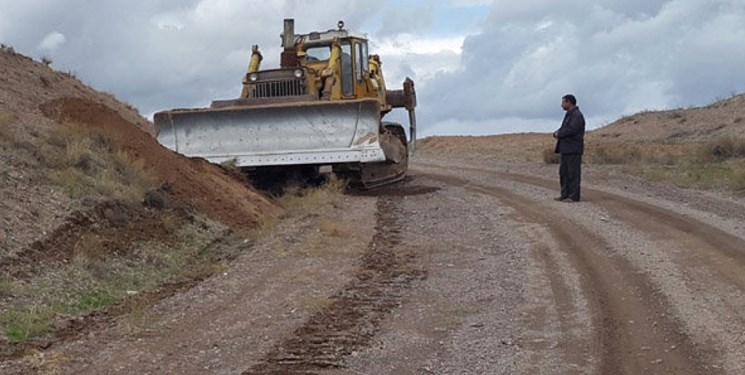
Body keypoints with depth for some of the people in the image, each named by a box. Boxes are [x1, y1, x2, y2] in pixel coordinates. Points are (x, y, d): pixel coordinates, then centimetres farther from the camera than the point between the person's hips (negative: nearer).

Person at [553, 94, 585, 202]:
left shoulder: (577, 115, -12)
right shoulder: (569, 115, 19)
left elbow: (571, 130, -23)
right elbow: (563, 129, 21)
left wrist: (559, 134, -9)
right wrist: (557, 132, -1)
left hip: (573, 150, -10)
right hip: (565, 149, 10)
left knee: (573, 173, -6)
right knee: (564, 173, 10)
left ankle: (574, 196, -4)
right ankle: (565, 194, 15)